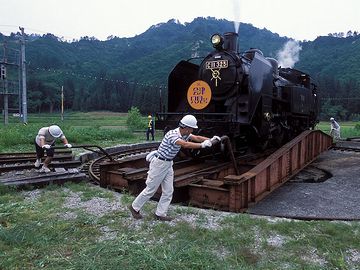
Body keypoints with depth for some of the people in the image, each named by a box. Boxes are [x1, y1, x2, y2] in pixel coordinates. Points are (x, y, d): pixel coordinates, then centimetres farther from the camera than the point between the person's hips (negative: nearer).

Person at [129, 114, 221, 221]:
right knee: (150, 189, 2)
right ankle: (134, 207, 21)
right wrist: (202, 145, -39)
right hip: (159, 163, -9)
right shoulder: (172, 134, -27)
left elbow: (196, 138, -2)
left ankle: (160, 214, 17)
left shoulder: (184, 134, 1)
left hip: (168, 164, 9)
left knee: (168, 191, 7)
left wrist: (210, 139, -16)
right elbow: (185, 144, -38)